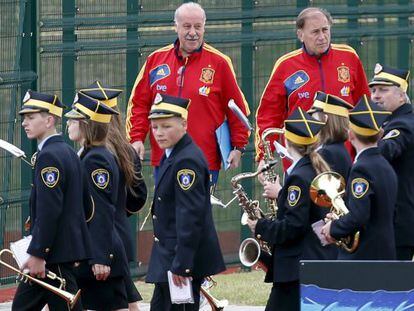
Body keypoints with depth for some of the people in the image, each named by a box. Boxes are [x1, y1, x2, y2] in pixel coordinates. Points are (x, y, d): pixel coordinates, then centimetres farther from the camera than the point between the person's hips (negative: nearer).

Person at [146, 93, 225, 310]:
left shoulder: (187, 161, -19)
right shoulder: (171, 156, 13)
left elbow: (191, 216, -23)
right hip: (168, 259, 10)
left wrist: (181, 265, -24)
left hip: (185, 259, -10)